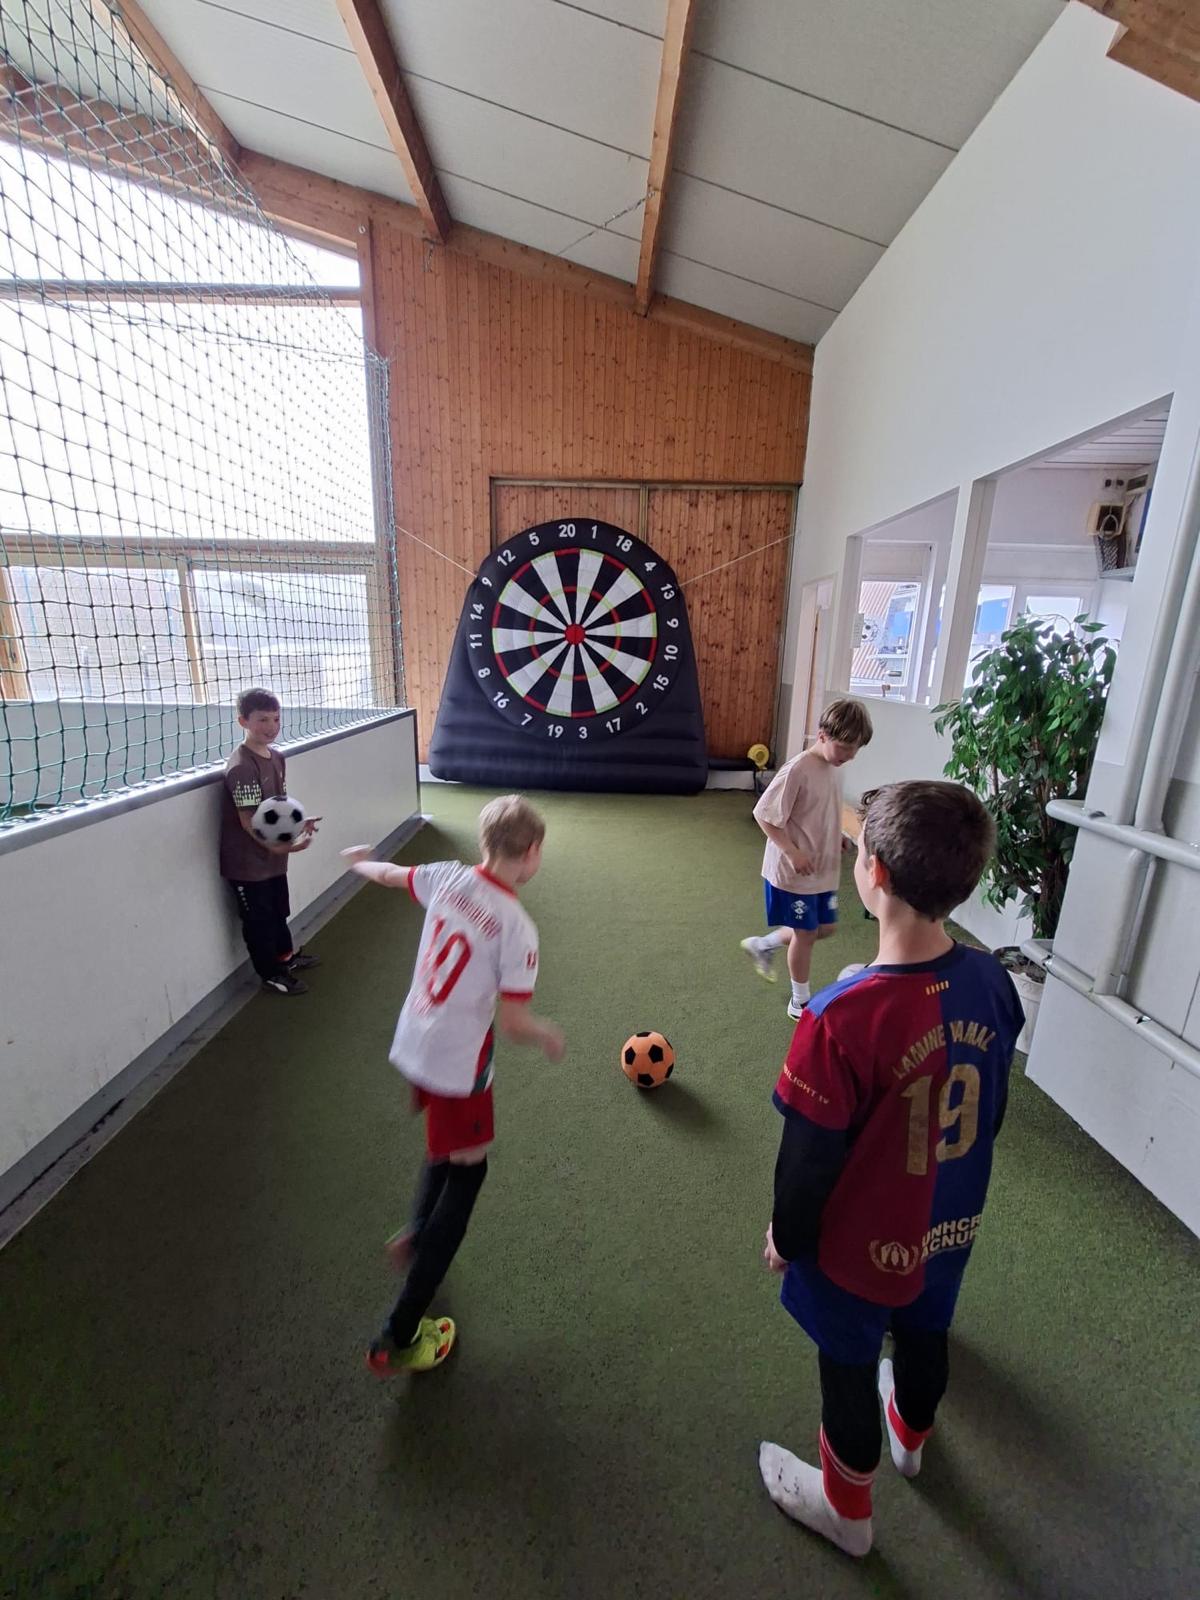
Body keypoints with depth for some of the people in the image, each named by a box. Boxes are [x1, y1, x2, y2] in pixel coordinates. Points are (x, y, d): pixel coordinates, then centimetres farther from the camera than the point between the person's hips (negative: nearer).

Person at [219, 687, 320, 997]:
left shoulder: (276, 756, 3)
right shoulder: (241, 767, -24)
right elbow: (249, 820, -26)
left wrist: (297, 823, 1)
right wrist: (282, 845, -30)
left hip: (273, 857, 8)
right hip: (247, 861, -8)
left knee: (278, 910, 25)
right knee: (258, 919, 10)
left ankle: (286, 956, 45)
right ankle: (271, 974, 26)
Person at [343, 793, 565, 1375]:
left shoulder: (448, 877, -8)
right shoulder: (517, 926, -25)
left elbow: (388, 875, 12)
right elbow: (512, 1023, -21)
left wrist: (361, 861, 34)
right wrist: (549, 1037, 0)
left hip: (412, 1045, 7)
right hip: (458, 1065, -6)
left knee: (446, 1148, 33)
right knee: (466, 1175, 15)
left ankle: (416, 1233, 47)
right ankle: (399, 1339, 24)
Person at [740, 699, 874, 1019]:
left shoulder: (833, 767, 3)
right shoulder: (798, 770, -23)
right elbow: (764, 815, -21)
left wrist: (835, 841, 5)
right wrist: (793, 852, -23)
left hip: (824, 870, 8)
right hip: (794, 871, -8)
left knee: (826, 928, 17)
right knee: (805, 933, 6)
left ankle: (763, 945, 37)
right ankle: (800, 1002, 27)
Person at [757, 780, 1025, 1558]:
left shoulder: (843, 1017, -38)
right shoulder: (992, 981, -18)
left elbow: (810, 1157, -24)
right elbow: (991, 1109, -1)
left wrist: (785, 1235, -4)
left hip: (861, 1246, -5)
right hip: (949, 1228, 5)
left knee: (849, 1370, 25)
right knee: (925, 1336, 34)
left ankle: (846, 1507, 54)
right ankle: (911, 1435, 66)